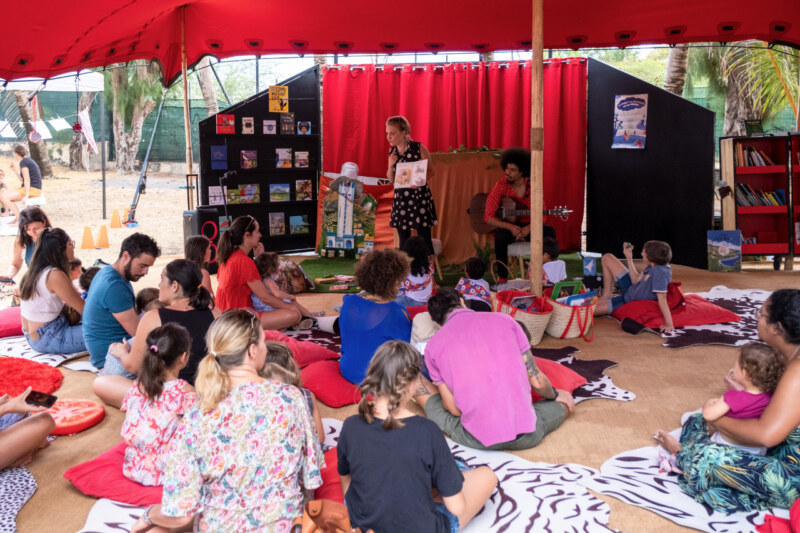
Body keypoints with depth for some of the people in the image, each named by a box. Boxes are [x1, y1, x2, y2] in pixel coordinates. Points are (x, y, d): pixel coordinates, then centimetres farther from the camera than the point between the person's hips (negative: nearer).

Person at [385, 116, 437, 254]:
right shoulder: (392, 152, 6)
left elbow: (431, 171, -2)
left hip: (420, 197, -4)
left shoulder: (419, 148, -8)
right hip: (400, 199, 4)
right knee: (403, 240, 8)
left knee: (424, 239, -2)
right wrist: (391, 165, -8)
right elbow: (391, 180, 11)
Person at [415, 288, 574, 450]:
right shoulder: (504, 320, 6)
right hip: (526, 436, 1)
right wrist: (555, 395, 28)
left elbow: (454, 409, 2)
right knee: (566, 400, 31)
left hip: (475, 440, 0)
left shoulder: (433, 346, 3)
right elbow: (537, 381, 6)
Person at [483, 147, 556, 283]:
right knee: (500, 236, -36)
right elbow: (488, 217, -12)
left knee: (549, 232, -26)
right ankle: (502, 278, -23)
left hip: (528, 227, 2)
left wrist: (529, 228, -24)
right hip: (507, 227, -2)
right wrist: (510, 227, -26)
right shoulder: (501, 186, -10)